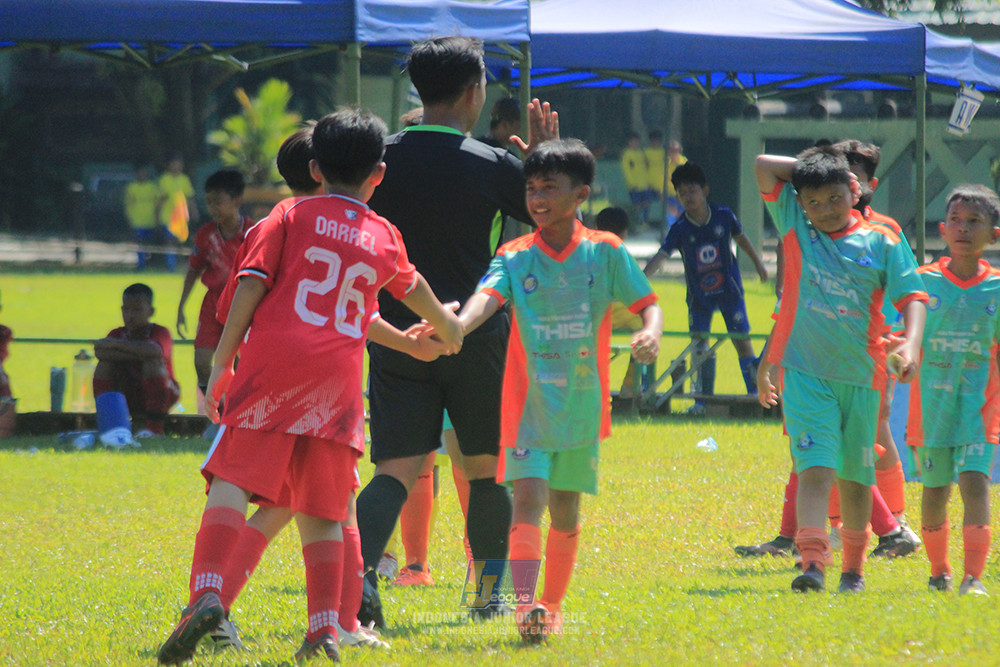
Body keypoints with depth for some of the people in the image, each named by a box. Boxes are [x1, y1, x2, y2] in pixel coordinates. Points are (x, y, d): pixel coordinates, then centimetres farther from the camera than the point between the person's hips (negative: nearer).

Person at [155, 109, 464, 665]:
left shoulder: (291, 218, 10)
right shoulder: (385, 238, 19)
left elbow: (250, 288, 0)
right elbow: (413, 290, 40)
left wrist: (221, 366, 2)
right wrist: (448, 326, 61)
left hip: (272, 365, -2)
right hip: (338, 379, 2)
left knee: (233, 482, -9)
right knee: (321, 512, 9)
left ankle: (207, 593, -30)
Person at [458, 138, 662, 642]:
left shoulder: (605, 252, 0)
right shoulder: (515, 257, -2)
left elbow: (647, 303, 1)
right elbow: (487, 296, -20)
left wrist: (650, 333, -23)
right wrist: (458, 325, -41)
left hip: (581, 405, 2)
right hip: (529, 404, -2)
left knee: (565, 509, 13)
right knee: (528, 497, -17)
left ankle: (552, 604, 29)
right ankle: (525, 606, -25)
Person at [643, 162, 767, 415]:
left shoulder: (723, 216, -9)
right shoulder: (680, 228, -12)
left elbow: (740, 238, 9)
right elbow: (661, 255, -20)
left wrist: (758, 263, 19)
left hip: (729, 289, 0)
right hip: (699, 294, 0)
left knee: (742, 341, 1)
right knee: (699, 344, -5)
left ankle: (756, 393, 13)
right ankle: (702, 398, 5)